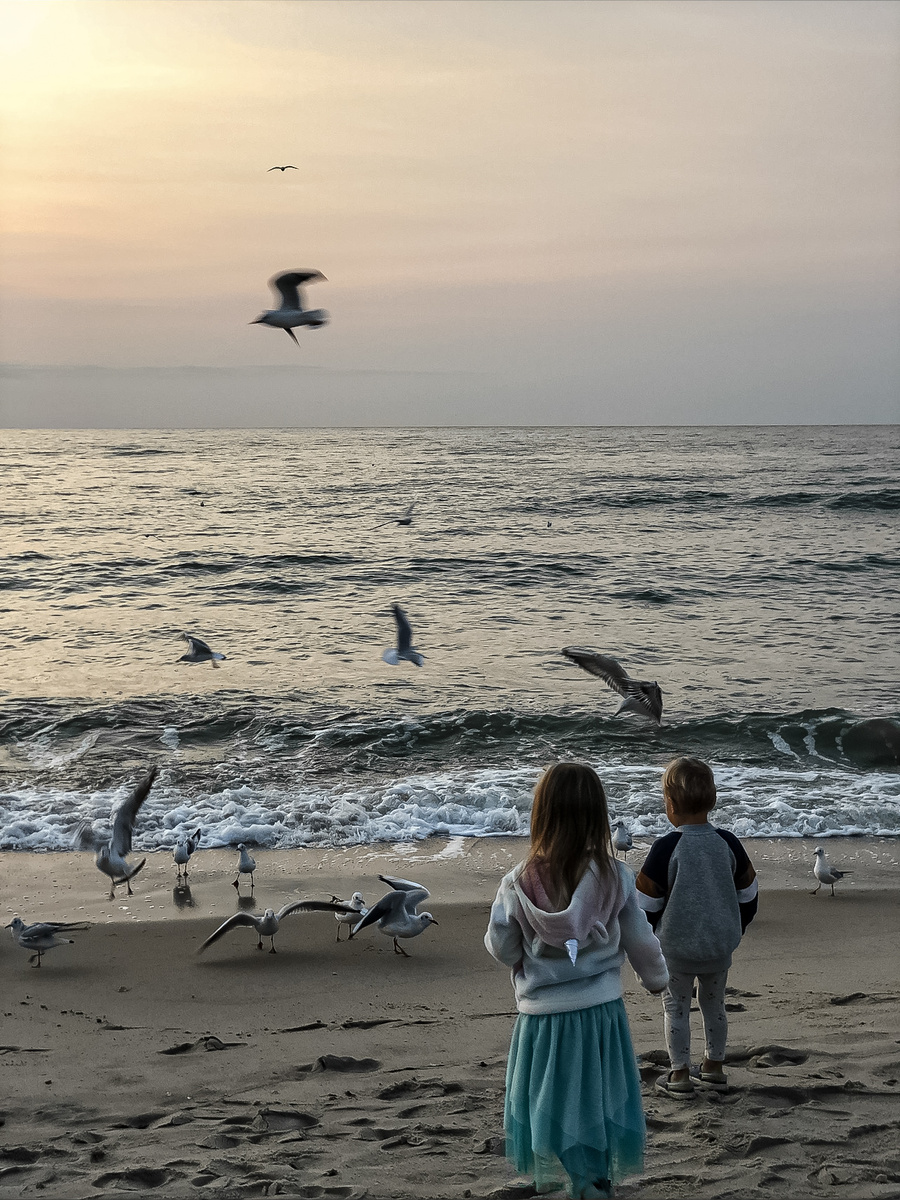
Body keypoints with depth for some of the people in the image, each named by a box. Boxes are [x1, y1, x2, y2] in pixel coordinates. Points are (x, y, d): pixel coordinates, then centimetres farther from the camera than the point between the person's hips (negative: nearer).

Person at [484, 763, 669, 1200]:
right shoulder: (615, 877, -13)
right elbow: (641, 942, -2)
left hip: (542, 1017, -1)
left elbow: (502, 949, -6)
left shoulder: (518, 884, -16)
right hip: (601, 1011, 1)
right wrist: (657, 978, 17)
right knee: (597, 1099, 17)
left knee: (548, 1098, 17)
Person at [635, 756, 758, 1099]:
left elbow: (647, 904, -12)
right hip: (721, 947, 4)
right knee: (714, 1004, 21)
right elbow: (748, 897, 5)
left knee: (676, 1006, 11)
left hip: (676, 948, -4)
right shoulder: (728, 843, -5)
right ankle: (714, 1067, 30)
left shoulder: (666, 848, -19)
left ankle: (679, 1074, 13)